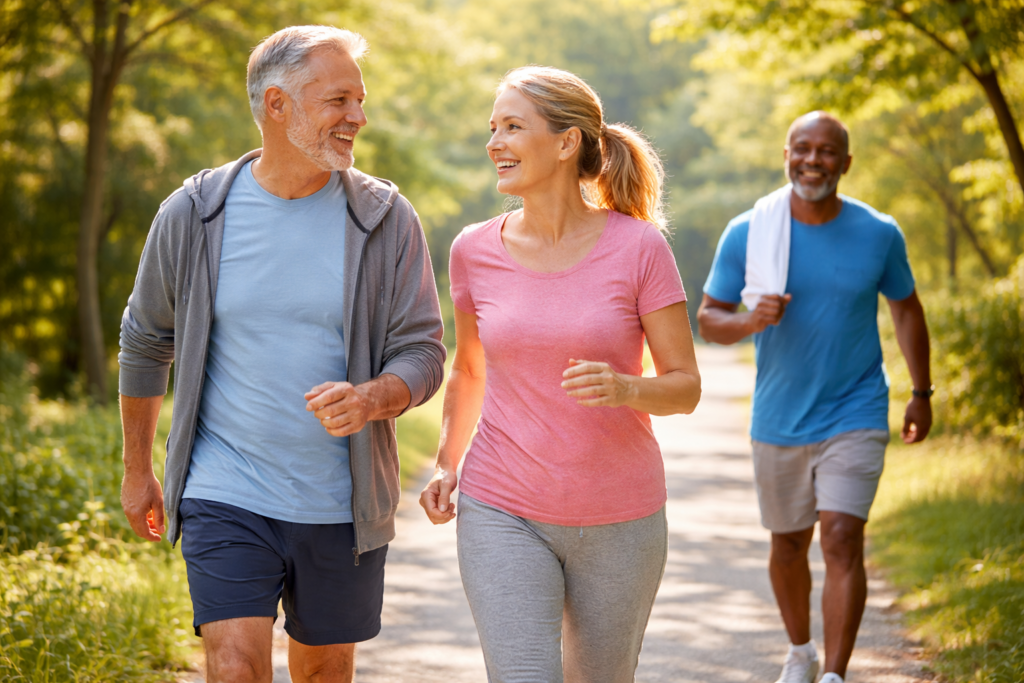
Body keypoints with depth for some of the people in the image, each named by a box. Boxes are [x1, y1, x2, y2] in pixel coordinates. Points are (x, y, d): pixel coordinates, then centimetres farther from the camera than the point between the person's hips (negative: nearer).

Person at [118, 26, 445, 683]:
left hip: (342, 502, 2)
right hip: (226, 496, -1)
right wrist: (137, 472, 16)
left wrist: (368, 399, -27)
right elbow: (145, 343, 10)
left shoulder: (385, 219, -5)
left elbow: (421, 352, -4)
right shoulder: (193, 215, -4)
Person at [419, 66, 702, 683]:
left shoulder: (639, 247, -9)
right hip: (504, 516, 1)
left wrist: (625, 389, -26)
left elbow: (686, 387, -5)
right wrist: (446, 465, 3)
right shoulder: (476, 251, -1)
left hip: (619, 519, 0)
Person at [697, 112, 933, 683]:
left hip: (855, 417, -2)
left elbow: (907, 309, 11)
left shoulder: (879, 234, -5)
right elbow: (709, 318, -1)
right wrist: (751, 321, -24)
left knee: (843, 539, -15)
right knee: (789, 544, 15)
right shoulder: (747, 234, -6)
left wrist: (922, 394, 14)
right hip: (779, 421, 2)